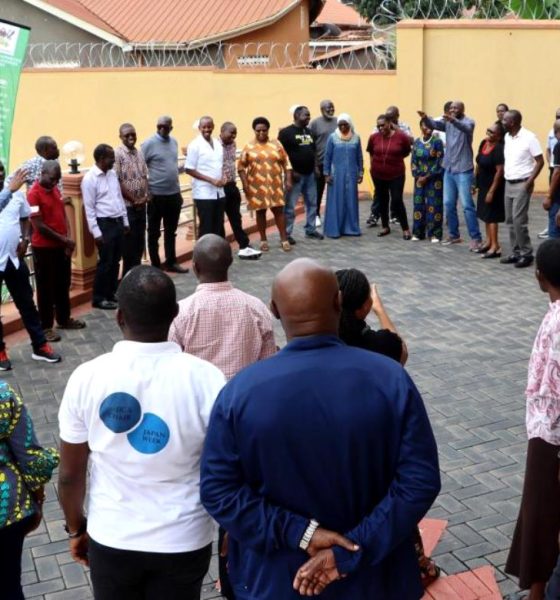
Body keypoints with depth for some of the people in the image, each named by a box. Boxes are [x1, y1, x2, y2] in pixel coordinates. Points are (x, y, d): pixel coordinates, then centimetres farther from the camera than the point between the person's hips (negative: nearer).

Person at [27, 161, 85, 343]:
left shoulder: (55, 189, 9)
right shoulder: (33, 194, -17)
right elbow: (39, 226, -20)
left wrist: (68, 238, -3)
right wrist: (63, 239, -15)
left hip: (61, 246, 8)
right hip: (43, 248, -8)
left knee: (63, 284, 17)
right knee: (45, 288, 3)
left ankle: (64, 319, 32)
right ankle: (46, 327, 13)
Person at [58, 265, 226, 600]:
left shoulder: (86, 378, -15)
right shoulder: (205, 378, -18)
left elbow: (70, 474, -4)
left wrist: (76, 529, 13)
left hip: (111, 540, 1)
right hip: (184, 541, 0)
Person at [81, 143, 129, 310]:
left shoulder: (112, 174, 9)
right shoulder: (90, 179, -13)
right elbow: (89, 208, -14)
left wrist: (125, 221, 15)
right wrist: (96, 232, -16)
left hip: (118, 222, 7)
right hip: (104, 223, -7)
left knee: (115, 260, 13)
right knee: (105, 262, -2)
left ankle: (111, 293, 25)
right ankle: (99, 298, 9)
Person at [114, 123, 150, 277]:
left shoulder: (139, 153, 11)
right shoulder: (117, 154, -11)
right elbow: (117, 182, -16)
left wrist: (146, 196, -2)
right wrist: (133, 200, -13)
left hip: (141, 205, 7)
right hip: (127, 206, -7)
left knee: (140, 243, 11)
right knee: (129, 245, -1)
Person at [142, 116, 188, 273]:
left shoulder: (174, 142, 9)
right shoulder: (149, 144, -10)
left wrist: (178, 190, 16)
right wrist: (146, 192, -13)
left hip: (174, 194, 6)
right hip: (156, 195, -6)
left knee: (171, 231, 14)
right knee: (154, 232, 5)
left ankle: (171, 262, 24)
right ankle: (155, 265, 14)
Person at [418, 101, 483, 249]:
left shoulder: (468, 121, -9)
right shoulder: (447, 122, 9)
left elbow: (465, 128, -32)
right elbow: (435, 124, -8)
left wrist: (453, 120, -51)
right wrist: (426, 118, -30)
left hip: (463, 170, -7)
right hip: (449, 169, 7)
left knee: (467, 205, -7)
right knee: (448, 204, 11)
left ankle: (476, 238, -3)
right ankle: (454, 235, 24)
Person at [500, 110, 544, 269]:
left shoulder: (529, 137, -12)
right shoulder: (507, 137, 9)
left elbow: (540, 161, -11)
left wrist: (530, 181, -17)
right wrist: (504, 176, 8)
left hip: (522, 184, -7)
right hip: (508, 184, 7)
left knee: (519, 220, -10)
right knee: (510, 221, 8)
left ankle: (526, 254, 0)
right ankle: (515, 253, 16)